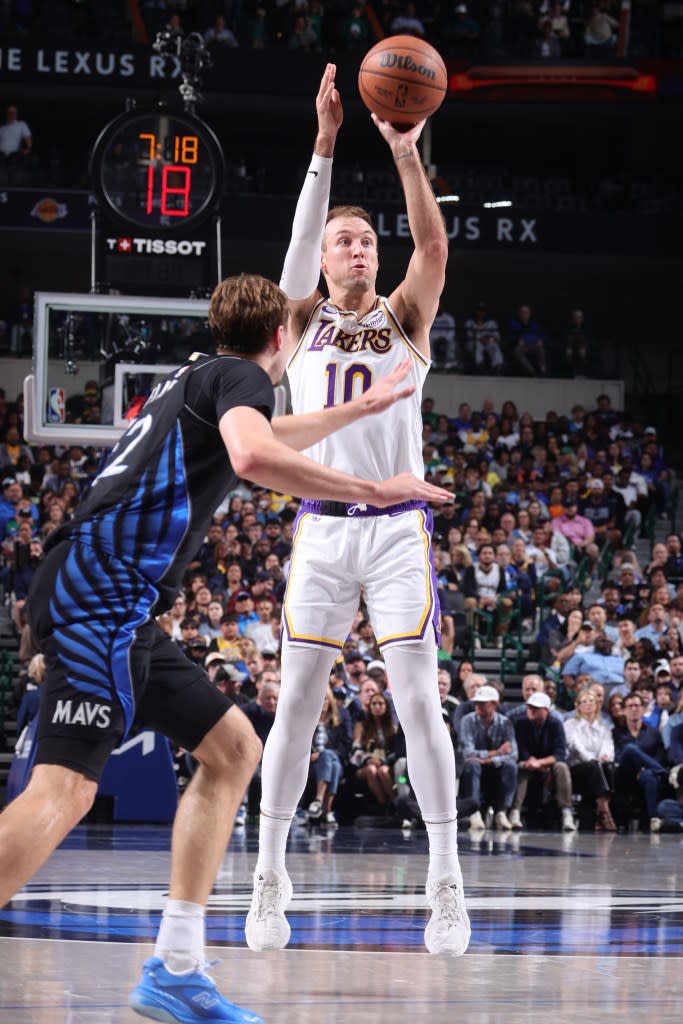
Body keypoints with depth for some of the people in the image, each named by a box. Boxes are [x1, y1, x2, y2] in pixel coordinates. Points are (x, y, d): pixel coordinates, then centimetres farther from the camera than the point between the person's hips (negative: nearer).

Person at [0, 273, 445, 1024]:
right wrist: (370, 492, -16)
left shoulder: (198, 377, 27)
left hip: (117, 608, 10)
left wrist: (360, 408, 59)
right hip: (100, 589, -10)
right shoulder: (240, 374, -1)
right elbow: (254, 458, -24)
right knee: (65, 789, -22)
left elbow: (267, 436, 49)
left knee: (233, 748, 14)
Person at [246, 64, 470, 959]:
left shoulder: (405, 317, 8)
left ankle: (447, 883, -2)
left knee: (419, 701, -5)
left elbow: (434, 248, -10)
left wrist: (406, 154, -23)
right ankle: (269, 877, 8)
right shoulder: (304, 318, 8)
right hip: (322, 527, 1)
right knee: (297, 703, 1)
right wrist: (326, 145, -20)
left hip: (398, 526, -1)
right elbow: (299, 245, -9)